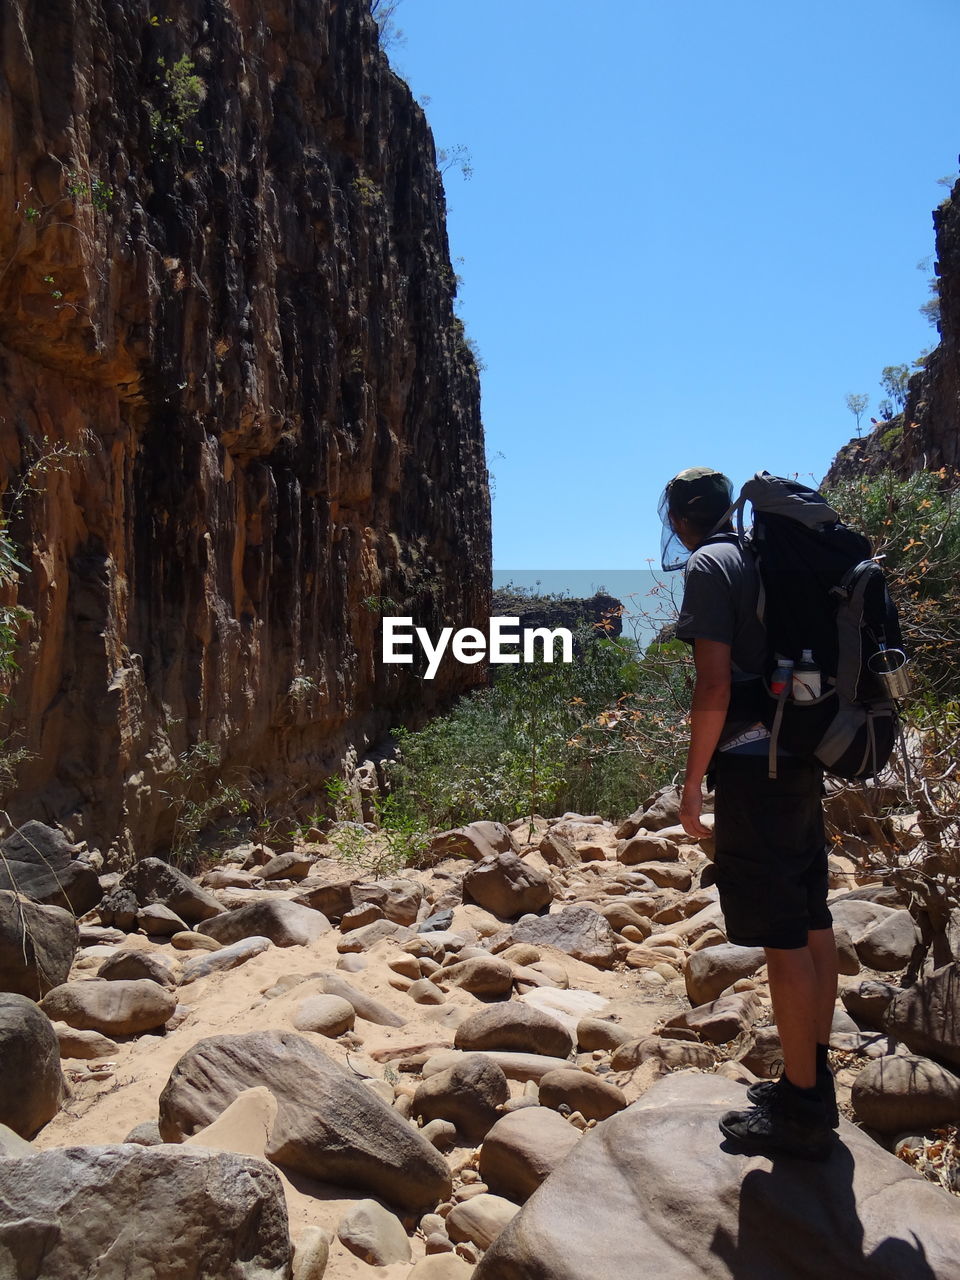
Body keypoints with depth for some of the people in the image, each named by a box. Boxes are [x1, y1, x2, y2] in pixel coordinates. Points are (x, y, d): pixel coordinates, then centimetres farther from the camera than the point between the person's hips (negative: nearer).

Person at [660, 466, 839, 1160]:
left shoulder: (709, 566, -10)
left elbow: (714, 688, -18)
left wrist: (693, 783, -10)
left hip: (753, 765, -9)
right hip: (804, 759, 9)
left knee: (783, 939, -3)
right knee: (812, 924, 14)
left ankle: (800, 1110, 8)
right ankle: (815, 1080, 26)